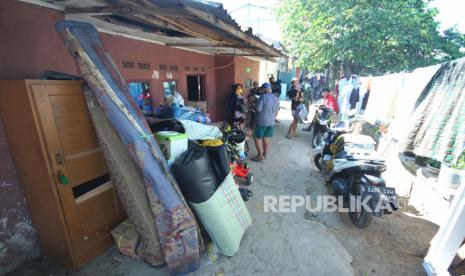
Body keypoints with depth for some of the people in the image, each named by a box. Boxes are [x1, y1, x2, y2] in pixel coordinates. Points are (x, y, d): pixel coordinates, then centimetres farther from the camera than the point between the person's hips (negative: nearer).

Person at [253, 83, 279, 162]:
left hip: (261, 122, -7)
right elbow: (276, 111, 13)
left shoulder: (263, 96, -15)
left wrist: (253, 107, -1)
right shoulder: (276, 98, 7)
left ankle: (260, 156, 7)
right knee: (266, 138, 17)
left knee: (257, 138, 5)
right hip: (271, 122, 7)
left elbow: (258, 109, -21)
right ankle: (265, 154, 27)